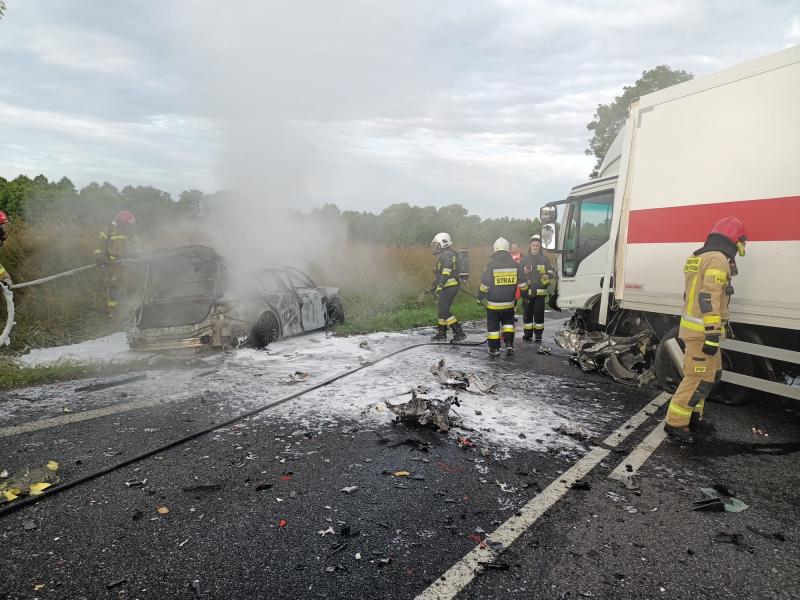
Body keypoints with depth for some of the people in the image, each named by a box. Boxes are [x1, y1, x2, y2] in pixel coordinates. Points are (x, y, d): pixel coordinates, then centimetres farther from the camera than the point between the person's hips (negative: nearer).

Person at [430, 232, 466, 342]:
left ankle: (459, 333, -10)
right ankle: (441, 334, 22)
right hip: (449, 286, 11)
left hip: (449, 287, -11)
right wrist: (436, 284, 30)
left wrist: (440, 285, -29)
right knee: (442, 309, 15)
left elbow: (446, 272, -25)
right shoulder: (443, 255, 19)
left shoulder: (447, 255, -14)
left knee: (444, 311, -10)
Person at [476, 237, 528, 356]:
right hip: (509, 303, 3)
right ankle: (509, 345, 11)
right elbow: (522, 285, 3)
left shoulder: (491, 265, -13)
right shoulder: (515, 265, -3)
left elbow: (484, 285, -11)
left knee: (493, 325, 9)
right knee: (508, 322, 22)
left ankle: (494, 349, 13)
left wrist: (480, 299, 0)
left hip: (493, 303, -3)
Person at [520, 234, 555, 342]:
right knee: (527, 314, 4)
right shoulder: (525, 259, 9)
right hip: (527, 292, 1)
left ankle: (538, 336, 11)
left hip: (540, 292, -1)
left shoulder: (545, 259, 7)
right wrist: (524, 272, -10)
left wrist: (548, 275, -14)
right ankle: (528, 335, 14)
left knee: (539, 315, 2)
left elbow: (552, 272, 8)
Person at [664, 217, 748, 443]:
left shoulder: (697, 257, 17)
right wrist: (713, 335, -24)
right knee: (699, 377, -6)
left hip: (693, 326, 10)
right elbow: (709, 299, -23)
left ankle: (692, 416, 25)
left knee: (711, 373, 19)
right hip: (703, 330, -10)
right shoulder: (718, 259, -14)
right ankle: (675, 423, -2)